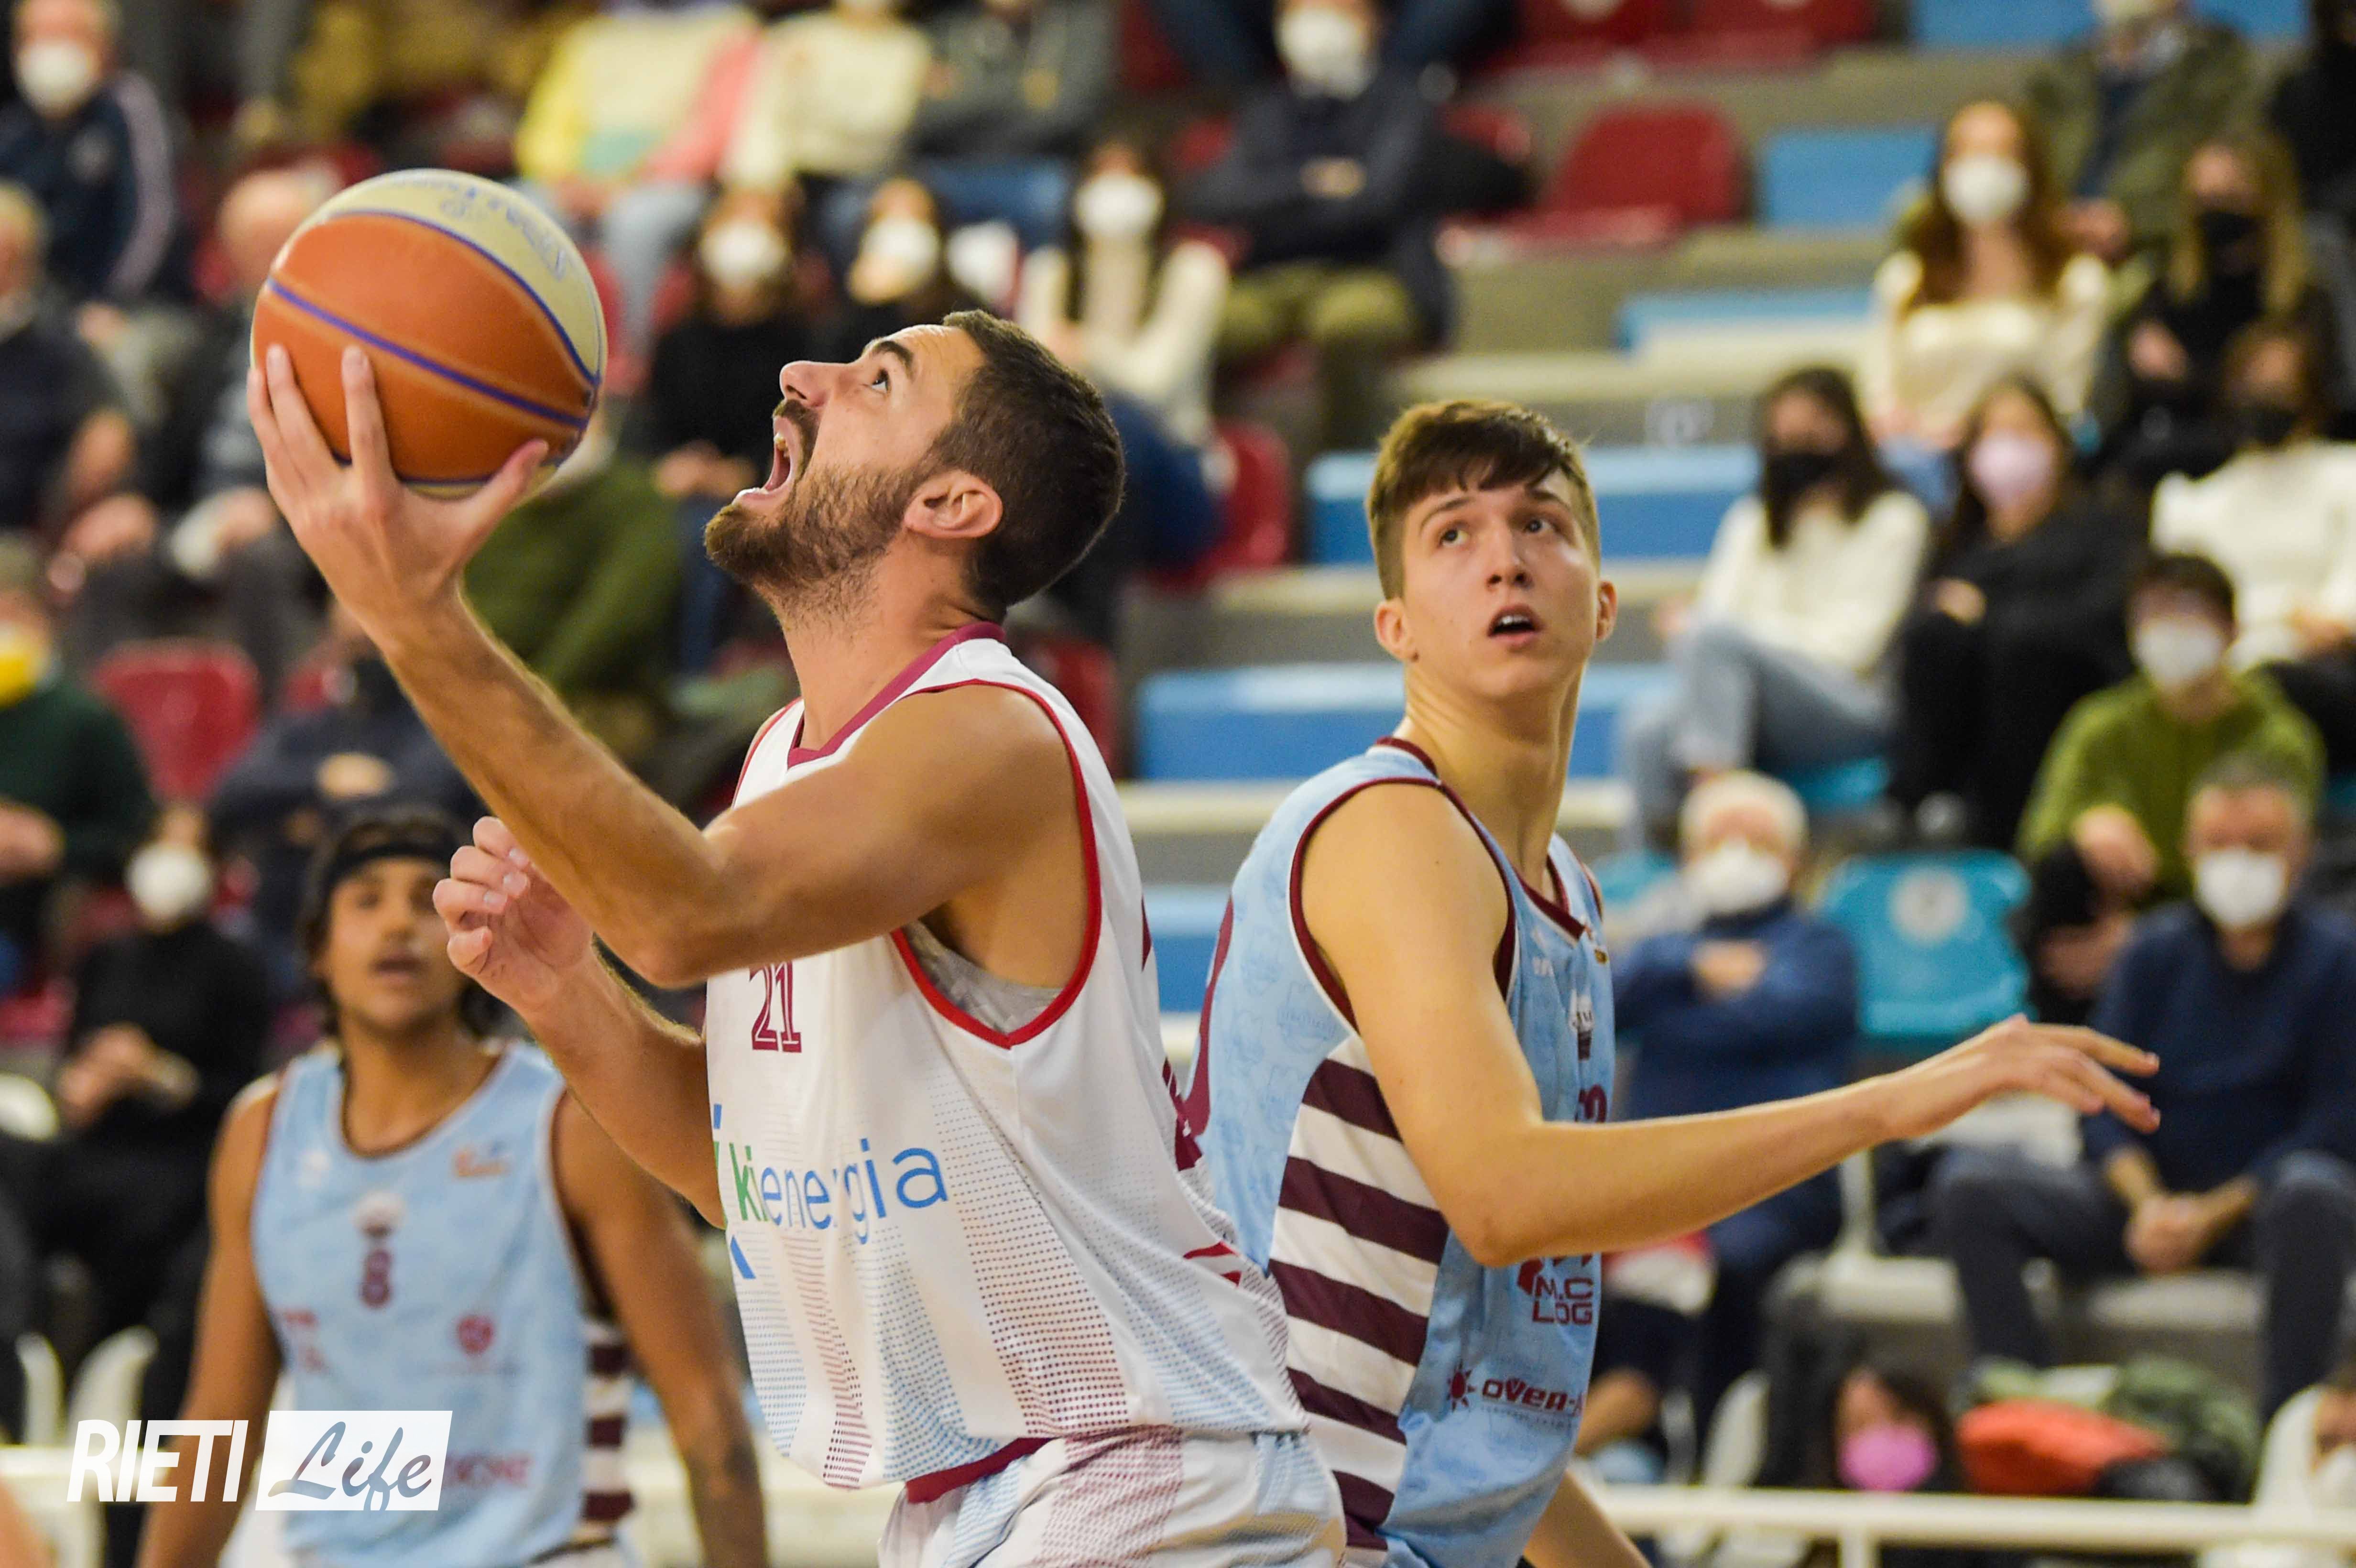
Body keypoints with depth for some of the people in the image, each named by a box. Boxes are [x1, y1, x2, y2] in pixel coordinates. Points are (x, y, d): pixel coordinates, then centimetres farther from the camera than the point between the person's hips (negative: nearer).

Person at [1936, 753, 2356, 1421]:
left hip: (2261, 1207, -4)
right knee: (1968, 1187, -18)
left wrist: (2212, 1215, -17)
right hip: (2150, 1196, 4)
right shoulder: (2154, 952, 11)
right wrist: (2147, 1203, -15)